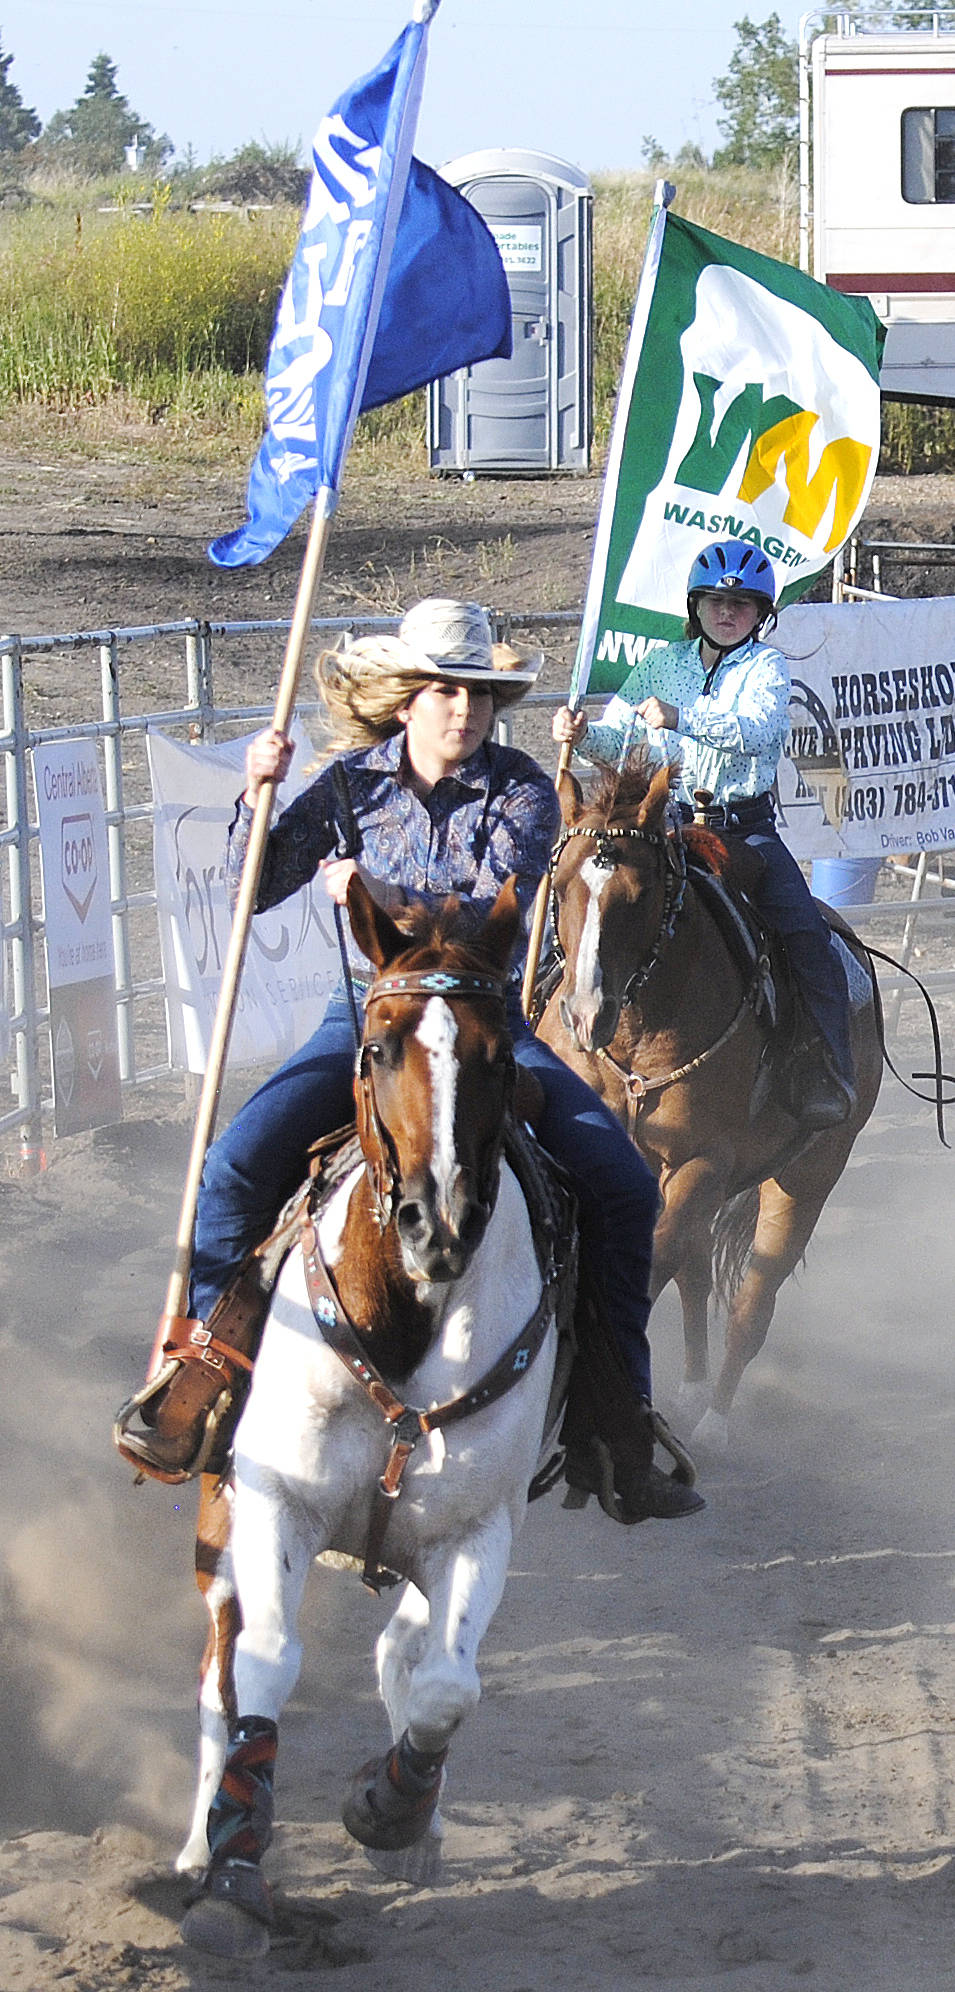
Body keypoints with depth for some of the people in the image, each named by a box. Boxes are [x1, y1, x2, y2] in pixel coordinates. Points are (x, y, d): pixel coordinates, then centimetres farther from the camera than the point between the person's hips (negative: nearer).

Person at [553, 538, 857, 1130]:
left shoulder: (767, 667, 1)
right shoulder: (663, 665, 12)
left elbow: (757, 727, -19)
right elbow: (619, 744, 11)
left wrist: (682, 718, -32)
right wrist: (584, 736, -12)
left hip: (746, 827, -3)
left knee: (806, 933, -20)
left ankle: (825, 1072, -15)